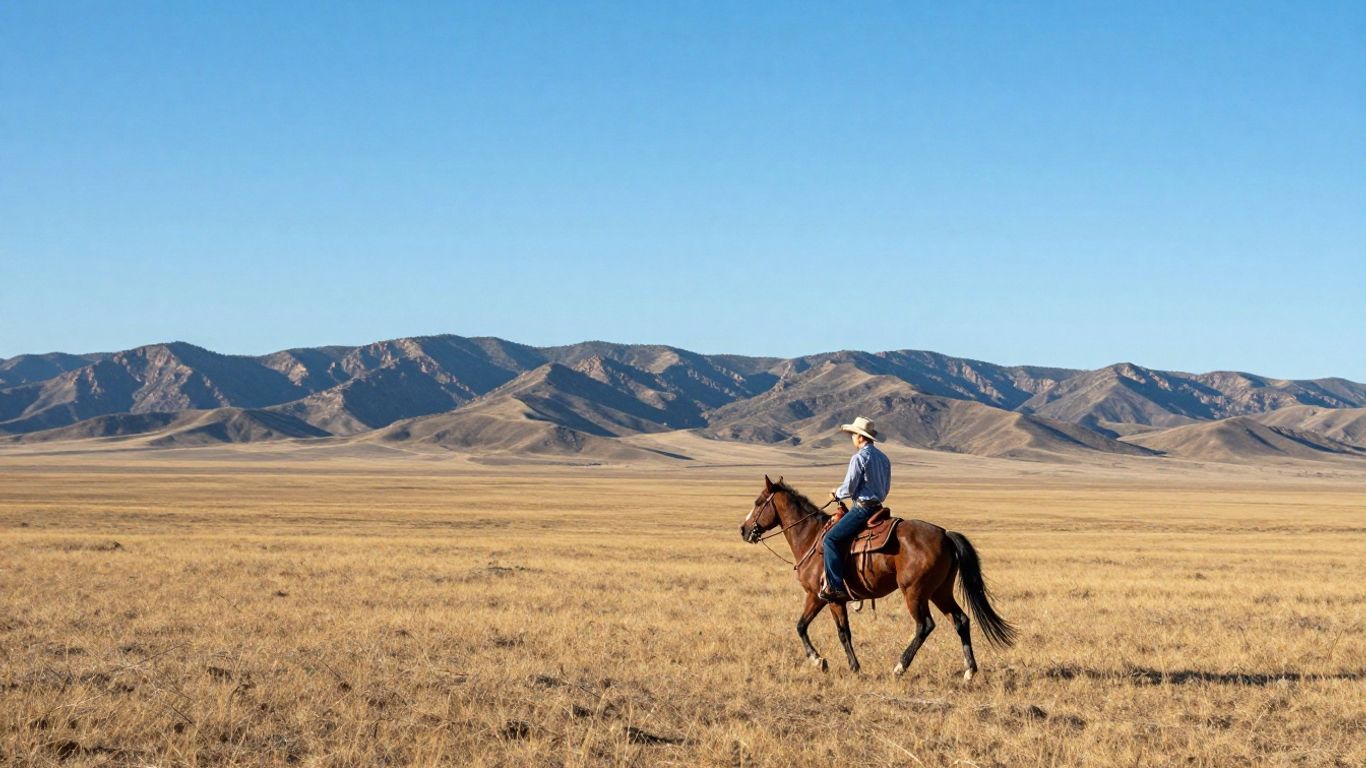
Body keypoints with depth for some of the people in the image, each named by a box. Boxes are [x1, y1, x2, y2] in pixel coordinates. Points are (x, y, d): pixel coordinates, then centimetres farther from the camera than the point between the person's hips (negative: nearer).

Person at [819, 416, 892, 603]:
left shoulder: (859, 458, -14)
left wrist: (837, 493, 5)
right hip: (877, 506, 9)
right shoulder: (883, 458, 14)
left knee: (831, 538, -10)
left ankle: (836, 587, -18)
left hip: (862, 508, -9)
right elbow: (885, 489, 20)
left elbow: (849, 489, -15)